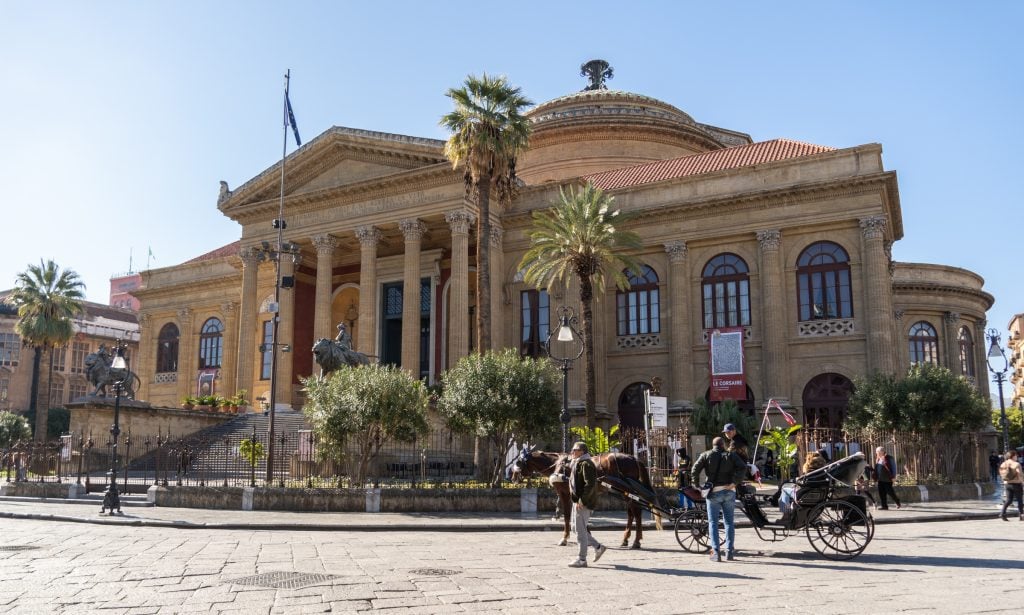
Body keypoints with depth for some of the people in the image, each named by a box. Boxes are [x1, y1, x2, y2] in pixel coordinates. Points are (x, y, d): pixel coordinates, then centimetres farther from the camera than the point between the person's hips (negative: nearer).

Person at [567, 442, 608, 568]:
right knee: (580, 529, 16)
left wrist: (582, 500, -26)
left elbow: (590, 484, -24)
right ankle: (598, 547, 25)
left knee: (581, 531, -4)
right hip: (577, 502, 10)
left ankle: (582, 560, 4)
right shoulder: (577, 464, 17)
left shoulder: (586, 464, -16)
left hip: (583, 503, -10)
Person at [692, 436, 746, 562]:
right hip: (729, 491, 1)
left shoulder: (706, 455, 5)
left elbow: (695, 470, -5)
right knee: (729, 522, 10)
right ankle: (729, 551, 10)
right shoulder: (731, 455, 6)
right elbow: (742, 467, -10)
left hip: (713, 492, -1)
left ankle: (716, 551, -5)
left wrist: (697, 485, 3)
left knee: (713, 522, 3)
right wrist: (735, 482, -8)